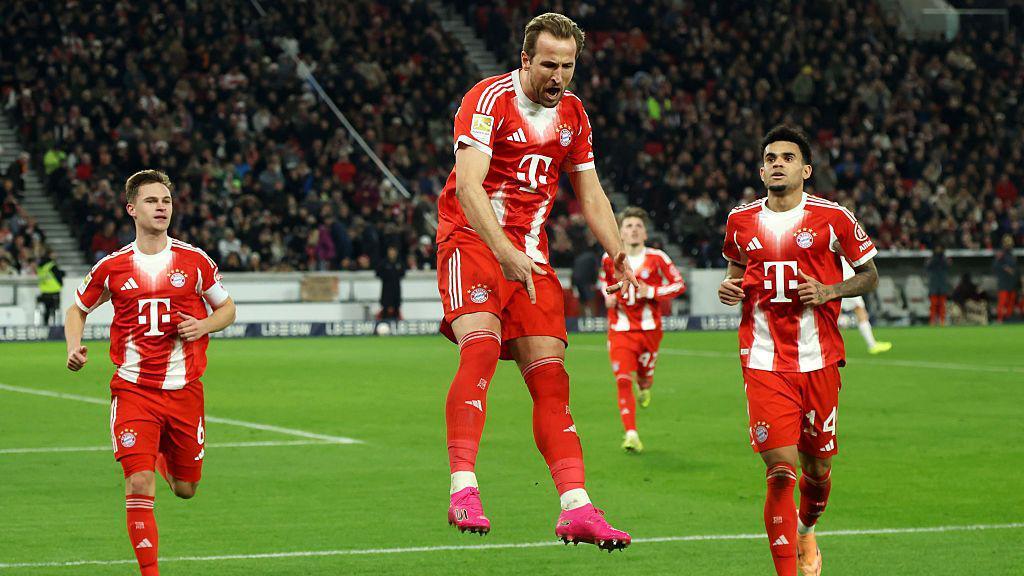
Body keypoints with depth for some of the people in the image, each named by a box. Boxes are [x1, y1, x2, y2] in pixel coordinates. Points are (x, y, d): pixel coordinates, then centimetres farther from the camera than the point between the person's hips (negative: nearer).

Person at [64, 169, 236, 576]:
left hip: (184, 390, 2)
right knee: (138, 486, -15)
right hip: (133, 389, -2)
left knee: (185, 489, 11)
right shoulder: (112, 267, 0)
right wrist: (74, 347, -5)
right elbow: (77, 309, 15)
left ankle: (161, 457, 46)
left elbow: (227, 308, 13)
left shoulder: (194, 261, 1)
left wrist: (204, 325, -9)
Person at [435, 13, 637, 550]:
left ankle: (575, 506, -4)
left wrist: (617, 251, 1)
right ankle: (463, 490, -32)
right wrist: (504, 253, -35)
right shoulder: (490, 99, -12)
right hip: (473, 238, -6)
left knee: (550, 374, -1)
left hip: (529, 252, 6)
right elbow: (467, 185, -23)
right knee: (481, 347, -27)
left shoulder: (572, 113, 10)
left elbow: (590, 193, 18)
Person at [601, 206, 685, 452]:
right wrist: (608, 295, 3)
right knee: (623, 380, -13)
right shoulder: (609, 259, 1)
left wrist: (652, 292, -16)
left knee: (644, 375, 13)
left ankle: (645, 387, 54)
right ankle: (631, 434, -15)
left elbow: (679, 284, -3)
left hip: (649, 329, 0)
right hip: (620, 329, 0)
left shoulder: (656, 258, -6)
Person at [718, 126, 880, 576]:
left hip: (819, 361, 0)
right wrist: (729, 288, 4)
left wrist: (829, 291, -10)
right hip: (763, 363, 0)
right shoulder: (741, 221, 7)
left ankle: (806, 531, 42)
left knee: (817, 466, 9)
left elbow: (869, 276, 8)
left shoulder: (832, 218, 0)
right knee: (781, 469, -13)